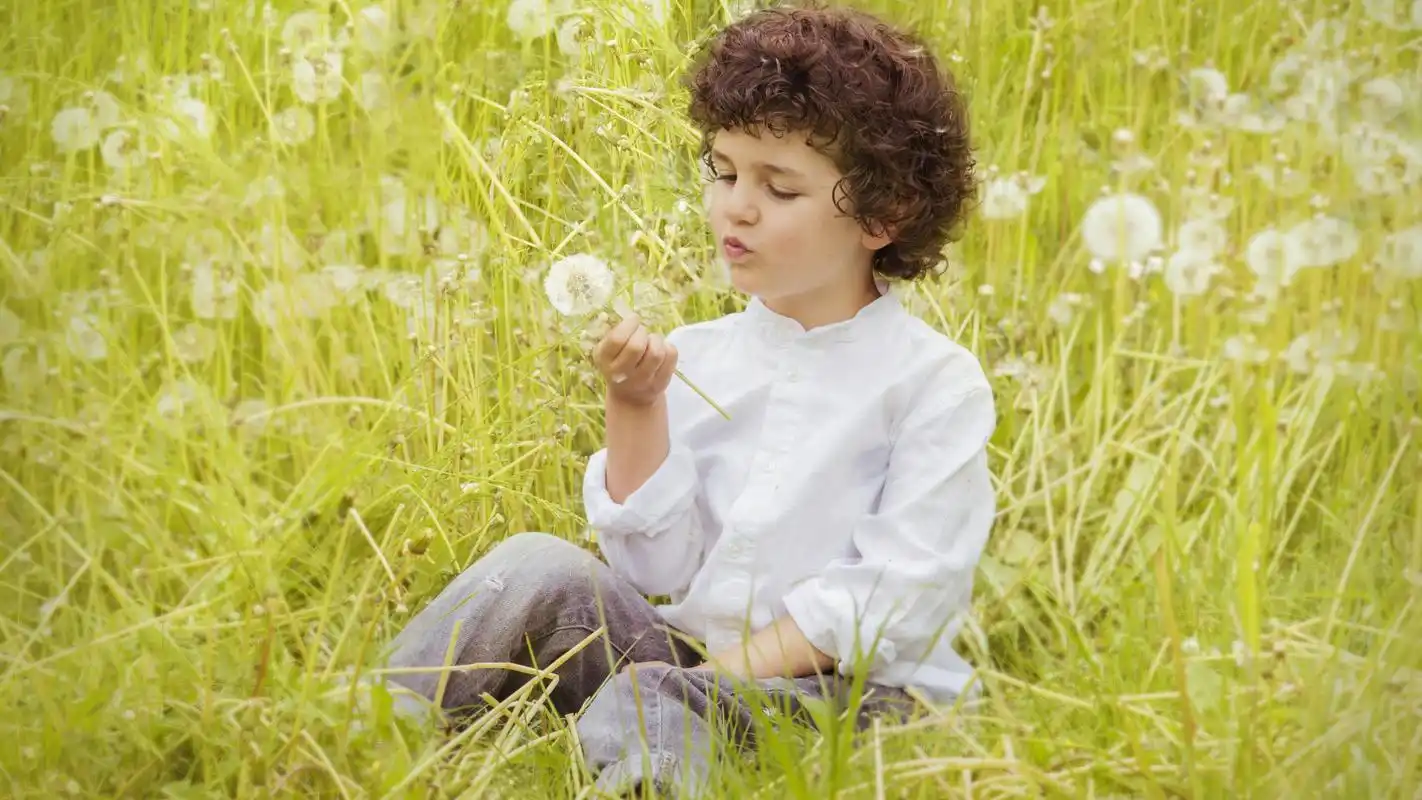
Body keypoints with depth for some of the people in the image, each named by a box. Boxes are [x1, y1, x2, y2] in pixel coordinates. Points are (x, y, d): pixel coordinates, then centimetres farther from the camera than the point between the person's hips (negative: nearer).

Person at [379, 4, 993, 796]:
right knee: (543, 570, -17)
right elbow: (659, 572, 2)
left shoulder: (937, 384, -5)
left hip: (854, 694, -5)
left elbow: (894, 600, -12)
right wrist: (637, 409, -10)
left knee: (646, 701, -35)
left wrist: (727, 671, -18)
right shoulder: (696, 357, 8)